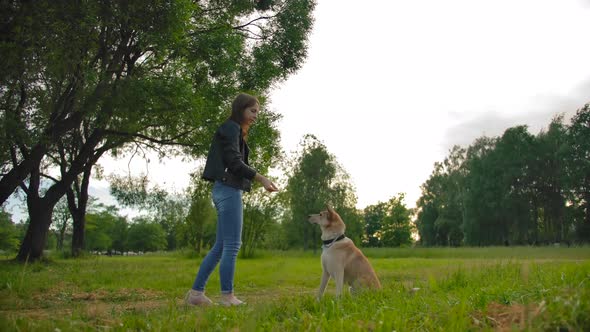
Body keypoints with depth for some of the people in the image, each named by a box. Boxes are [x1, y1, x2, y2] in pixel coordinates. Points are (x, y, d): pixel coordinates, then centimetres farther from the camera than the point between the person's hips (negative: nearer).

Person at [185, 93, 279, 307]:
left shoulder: (236, 131, 24)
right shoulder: (230, 127, -5)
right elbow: (234, 162, -16)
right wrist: (262, 178, -19)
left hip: (228, 190, 10)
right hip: (228, 190, -10)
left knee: (221, 246, 9)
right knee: (232, 245, -7)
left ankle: (196, 292, 11)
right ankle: (227, 296, -2)